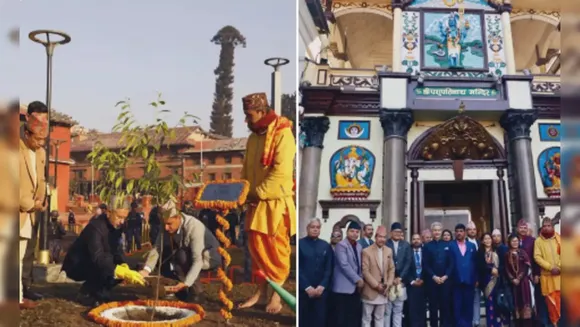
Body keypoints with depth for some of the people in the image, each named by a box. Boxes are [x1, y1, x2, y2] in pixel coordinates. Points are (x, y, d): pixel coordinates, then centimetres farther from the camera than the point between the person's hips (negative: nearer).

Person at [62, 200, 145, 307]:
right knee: (104, 267, -32)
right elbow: (98, 258, -41)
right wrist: (123, 272, -51)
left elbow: (116, 250, -3)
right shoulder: (95, 227, -30)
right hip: (76, 266, -8)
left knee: (122, 270, -8)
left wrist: (124, 267, -24)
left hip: (91, 265, 8)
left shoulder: (115, 226, -4)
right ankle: (86, 294, -13)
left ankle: (97, 292, 5)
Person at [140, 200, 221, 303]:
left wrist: (186, 283, -47)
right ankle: (182, 293, 7)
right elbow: (156, 249, -18)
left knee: (182, 255, -33)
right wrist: (146, 270, -35)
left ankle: (196, 293, -16)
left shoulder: (194, 226, -33)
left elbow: (198, 260, -38)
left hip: (209, 256, -7)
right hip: (188, 256, 7)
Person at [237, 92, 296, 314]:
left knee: (276, 248, 2)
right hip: (256, 202, 7)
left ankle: (277, 293, 13)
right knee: (256, 246, 9)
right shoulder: (253, 137, 11)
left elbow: (281, 172, -21)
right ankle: (261, 289, 21)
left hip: (276, 202, -7)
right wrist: (244, 192, 3)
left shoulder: (282, 134, -13)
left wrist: (258, 193, -18)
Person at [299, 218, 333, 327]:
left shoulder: (326, 246, 9)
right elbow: (297, 268, -5)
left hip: (321, 290, 2)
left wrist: (322, 286, -6)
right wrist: (307, 287, -11)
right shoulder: (299, 244, 0)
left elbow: (329, 268, 6)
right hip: (303, 290, -2)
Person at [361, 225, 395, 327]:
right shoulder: (366, 251, -10)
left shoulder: (389, 251, 7)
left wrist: (389, 283, -4)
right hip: (370, 291, -5)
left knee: (380, 318, 13)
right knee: (367, 319, 3)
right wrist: (376, 285, -15)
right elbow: (365, 271, -13)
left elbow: (391, 269, 11)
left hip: (383, 291, 5)